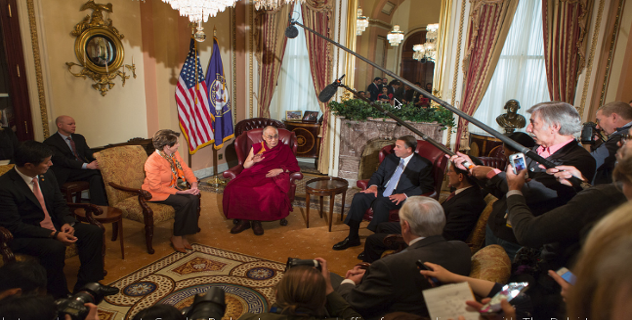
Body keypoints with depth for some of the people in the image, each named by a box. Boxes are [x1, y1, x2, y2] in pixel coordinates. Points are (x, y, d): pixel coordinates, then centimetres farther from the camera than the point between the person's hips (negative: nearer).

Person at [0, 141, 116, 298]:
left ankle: (86, 284, 2)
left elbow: (59, 204, 10)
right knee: (55, 247, -35)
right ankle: (59, 297, -13)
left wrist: (67, 223, -11)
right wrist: (53, 235, -29)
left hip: (53, 227, 8)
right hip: (23, 237, -7)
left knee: (94, 232, -6)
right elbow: (14, 226, -22)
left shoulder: (47, 175, 1)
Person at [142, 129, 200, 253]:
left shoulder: (174, 154, 0)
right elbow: (155, 186, -24)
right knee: (184, 202, -28)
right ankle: (176, 237, -10)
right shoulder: (152, 162, -23)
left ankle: (184, 235, -10)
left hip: (172, 188, 7)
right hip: (156, 193, -7)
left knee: (193, 198, -20)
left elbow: (186, 169, 5)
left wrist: (194, 185, -13)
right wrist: (179, 192, -25)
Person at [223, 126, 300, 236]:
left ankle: (257, 221, -19)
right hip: (253, 175, 2)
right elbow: (245, 165, 18)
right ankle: (243, 220, -16)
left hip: (270, 177, -2)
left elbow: (295, 167, 9)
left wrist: (280, 169, -8)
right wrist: (253, 161, -5)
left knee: (270, 191, -40)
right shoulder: (256, 147, 20)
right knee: (234, 188, -29)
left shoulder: (285, 149, 15)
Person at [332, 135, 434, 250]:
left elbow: (428, 186, -10)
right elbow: (378, 174, 22)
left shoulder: (423, 164, -4)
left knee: (380, 203, -36)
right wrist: (373, 185, -2)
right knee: (359, 197, -18)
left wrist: (405, 195, -20)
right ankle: (352, 238, -8)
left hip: (401, 198, -6)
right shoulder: (390, 158, 15)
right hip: (382, 192, 6)